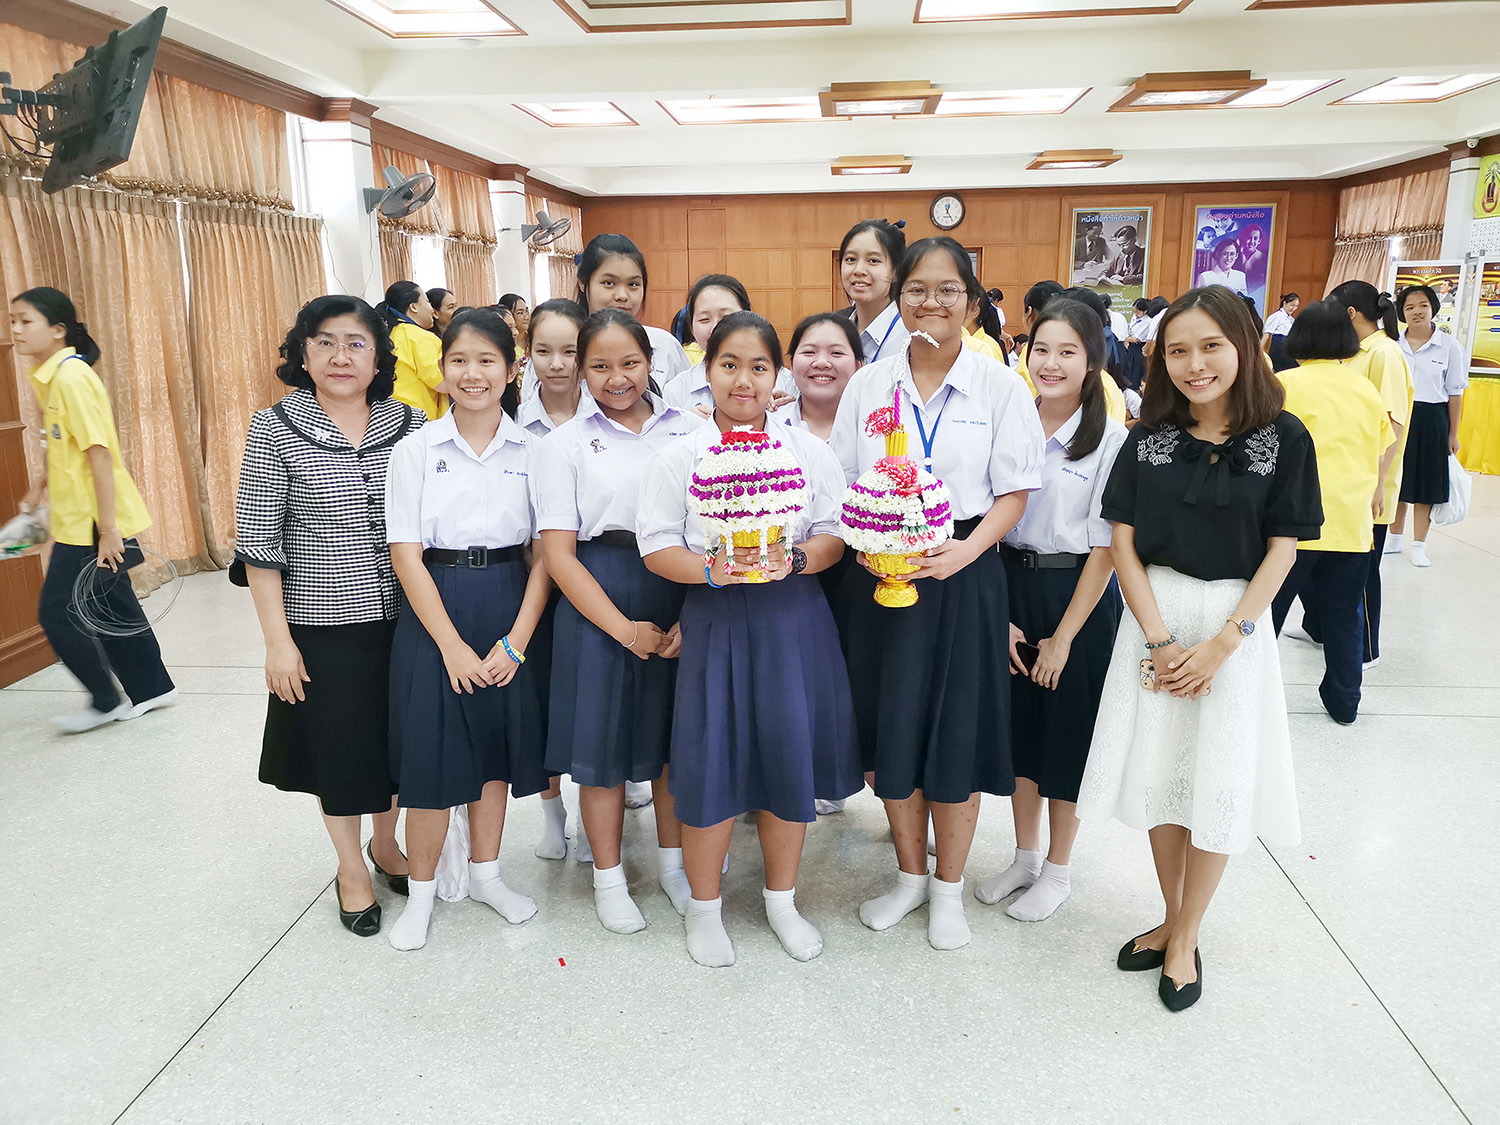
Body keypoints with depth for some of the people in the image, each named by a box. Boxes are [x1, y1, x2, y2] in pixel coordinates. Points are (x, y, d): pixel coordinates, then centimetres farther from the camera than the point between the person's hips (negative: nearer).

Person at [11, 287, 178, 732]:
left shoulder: (71, 377, -18)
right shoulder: (48, 376, 11)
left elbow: (99, 453, -22)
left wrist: (107, 527, -23)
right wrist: (39, 488, 22)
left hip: (92, 526, -9)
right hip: (76, 521, 9)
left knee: (57, 613, -1)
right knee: (112, 608, 15)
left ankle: (106, 701, 13)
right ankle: (151, 689, 25)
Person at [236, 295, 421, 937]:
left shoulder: (410, 424, 0)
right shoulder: (275, 429, -7)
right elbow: (258, 542, -7)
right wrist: (277, 639, -10)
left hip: (401, 617, 3)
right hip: (320, 624, -2)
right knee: (336, 745, 11)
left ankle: (385, 843, 42)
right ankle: (351, 869, 33)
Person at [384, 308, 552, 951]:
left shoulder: (532, 451, 1)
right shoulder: (416, 451, -3)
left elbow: (544, 553, -1)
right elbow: (406, 554, -7)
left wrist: (517, 640, -9)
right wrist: (452, 645, -12)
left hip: (512, 612, 2)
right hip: (436, 612, -2)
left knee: (496, 743, 13)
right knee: (432, 751, 4)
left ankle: (485, 873, 33)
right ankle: (422, 891, 24)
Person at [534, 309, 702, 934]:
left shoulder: (687, 430, 5)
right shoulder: (565, 444, 0)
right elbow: (558, 553, -4)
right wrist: (623, 627, -11)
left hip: (683, 594, 2)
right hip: (600, 600, -2)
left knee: (676, 732, 12)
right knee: (603, 737, 6)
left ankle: (673, 860, 34)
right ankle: (609, 878, 27)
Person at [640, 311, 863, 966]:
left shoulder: (810, 453, 6)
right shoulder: (679, 457, 1)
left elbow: (836, 537, 3)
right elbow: (657, 547, -3)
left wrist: (794, 560, -16)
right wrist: (711, 570, -20)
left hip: (794, 618, 2)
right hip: (715, 620, -2)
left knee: (791, 756, 8)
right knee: (712, 763, 2)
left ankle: (781, 900, 31)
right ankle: (704, 907, 26)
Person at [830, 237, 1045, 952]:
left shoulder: (1000, 386, -1)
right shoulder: (867, 384, 5)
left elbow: (1013, 492, -3)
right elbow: (842, 484, 7)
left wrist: (965, 550, -19)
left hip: (963, 574, -2)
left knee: (956, 732, 5)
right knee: (890, 728, 10)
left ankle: (949, 889, 26)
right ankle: (910, 875, 32)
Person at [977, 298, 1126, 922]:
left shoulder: (1111, 439, -11)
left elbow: (1105, 547, -12)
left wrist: (1064, 636, -12)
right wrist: (999, 612, -3)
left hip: (1078, 596, -4)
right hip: (1010, 588, 4)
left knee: (1068, 730, 8)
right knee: (1018, 724, 14)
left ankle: (1058, 871, 27)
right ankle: (1025, 857, 33)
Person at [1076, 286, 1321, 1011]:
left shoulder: (1283, 439, -4)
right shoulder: (1148, 438, 1)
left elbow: (1281, 551, -5)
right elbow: (1123, 542, -1)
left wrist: (1221, 643, -12)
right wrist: (1159, 641, -10)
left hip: (1234, 624, -2)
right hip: (1153, 619, 2)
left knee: (1217, 788, 1)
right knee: (1160, 774, 8)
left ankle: (1186, 939, 20)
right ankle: (1172, 918, 28)